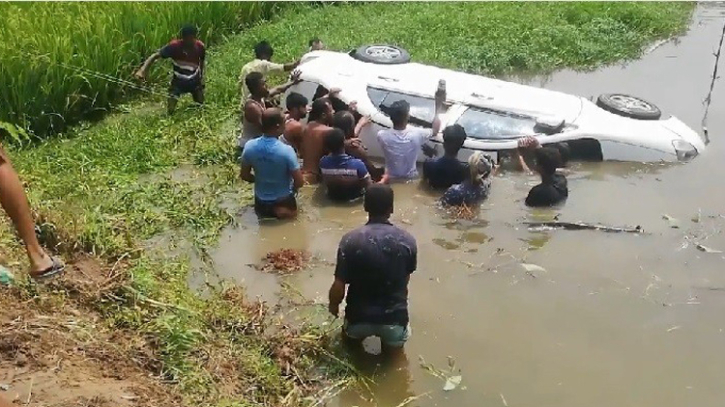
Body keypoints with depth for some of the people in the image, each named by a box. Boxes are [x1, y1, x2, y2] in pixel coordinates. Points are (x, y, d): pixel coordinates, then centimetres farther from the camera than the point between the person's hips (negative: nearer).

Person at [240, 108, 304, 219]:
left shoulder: (249, 146, -14)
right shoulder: (286, 150, -26)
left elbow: (244, 175, -2)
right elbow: (299, 182, -19)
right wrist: (292, 189, 3)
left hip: (261, 200, 4)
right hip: (283, 200, -4)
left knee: (263, 215, 31)